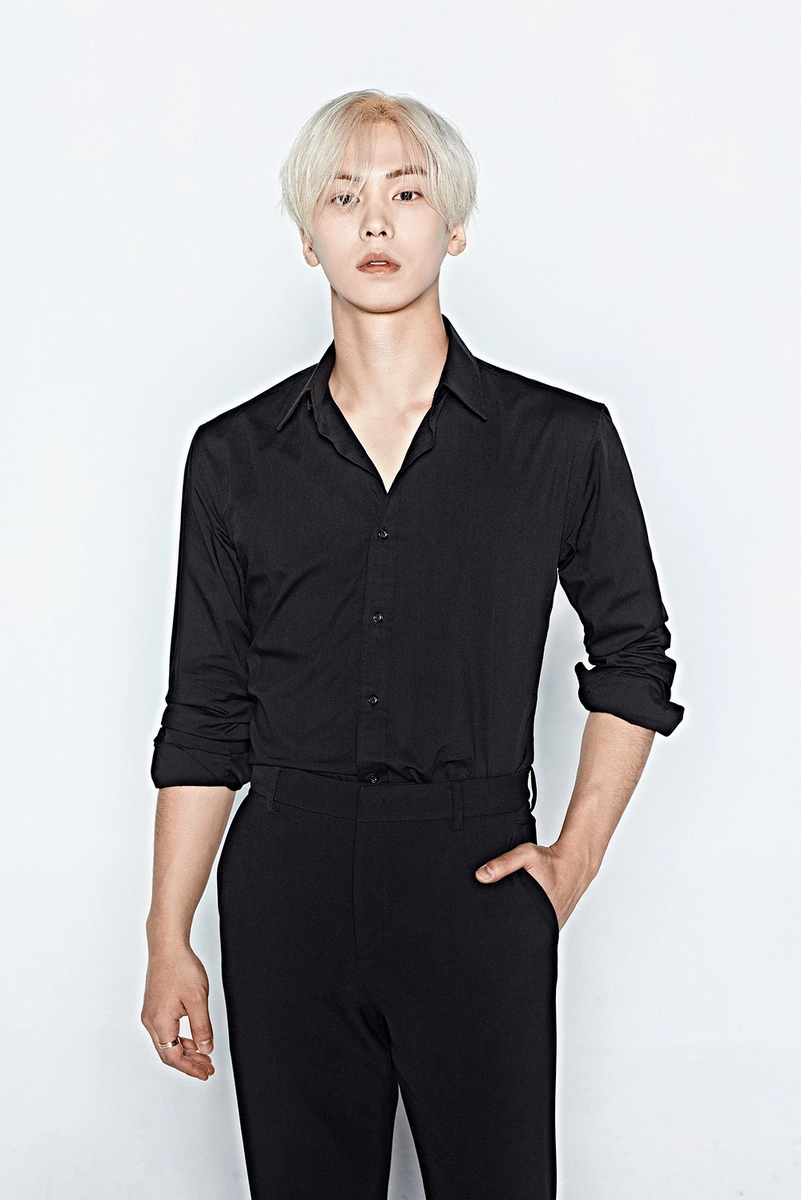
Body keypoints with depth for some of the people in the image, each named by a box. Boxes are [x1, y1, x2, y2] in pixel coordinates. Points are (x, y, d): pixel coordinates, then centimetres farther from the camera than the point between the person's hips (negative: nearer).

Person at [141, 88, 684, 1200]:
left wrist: (577, 853, 3)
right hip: (288, 886, 1)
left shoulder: (564, 441, 2)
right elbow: (204, 714, 7)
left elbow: (634, 658, 13)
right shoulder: (237, 455, 5)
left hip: (478, 874, -1)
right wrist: (169, 940, 4)